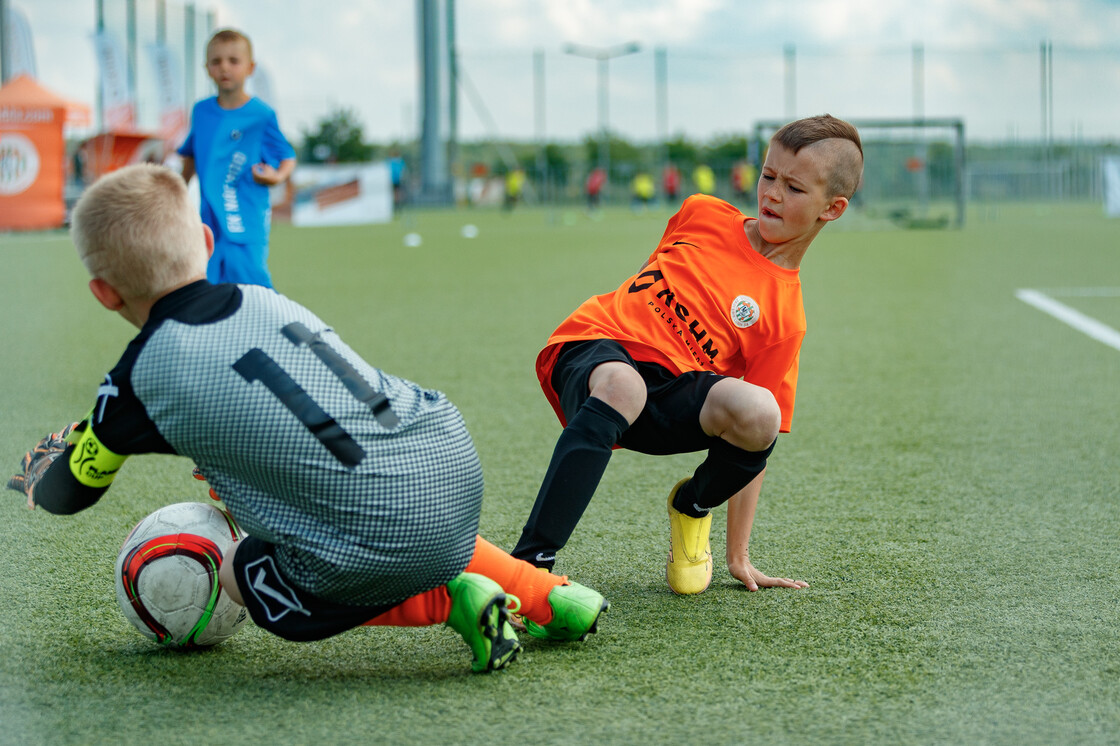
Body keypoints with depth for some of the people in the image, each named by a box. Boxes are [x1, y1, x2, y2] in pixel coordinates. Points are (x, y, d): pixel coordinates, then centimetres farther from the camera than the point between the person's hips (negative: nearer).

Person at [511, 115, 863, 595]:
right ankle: (530, 564, -47)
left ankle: (693, 505, 5)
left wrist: (738, 557, 0)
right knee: (621, 383, -38)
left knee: (758, 413, -31)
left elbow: (754, 448, 1)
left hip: (667, 400, 0)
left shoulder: (784, 317, 1)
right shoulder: (702, 215, 9)